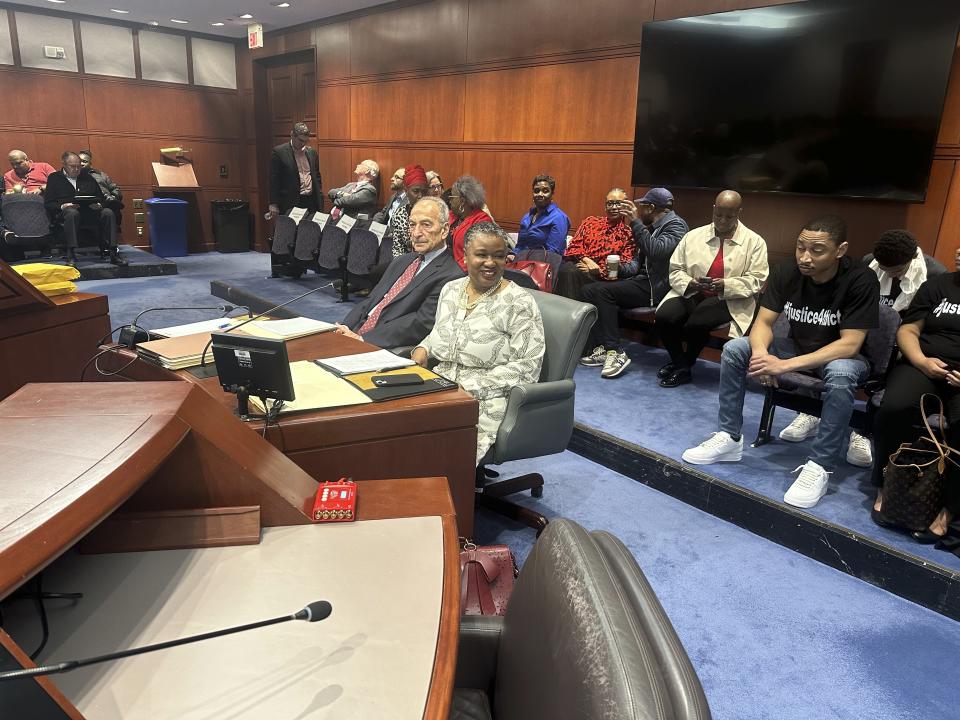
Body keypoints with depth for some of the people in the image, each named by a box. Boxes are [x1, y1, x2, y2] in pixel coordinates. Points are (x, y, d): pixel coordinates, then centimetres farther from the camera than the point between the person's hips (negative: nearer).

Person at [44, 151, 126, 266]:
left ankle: (113, 253, -33)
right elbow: (48, 203, 6)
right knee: (72, 213, -40)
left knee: (108, 213, -27)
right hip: (64, 213, -3)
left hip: (90, 212, 3)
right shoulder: (54, 178, 15)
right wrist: (62, 206, -15)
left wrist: (98, 205, -3)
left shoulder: (88, 178, 25)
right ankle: (71, 255, -44)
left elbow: (101, 198, 21)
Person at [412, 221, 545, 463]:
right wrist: (422, 349, 3)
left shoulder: (519, 302, -7)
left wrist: (471, 388, -17)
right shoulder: (451, 289, 11)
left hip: (486, 401, -6)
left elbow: (526, 365, -12)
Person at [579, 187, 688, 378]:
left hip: (656, 287, -9)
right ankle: (601, 348, -11)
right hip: (642, 280, 9)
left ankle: (616, 353, -22)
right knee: (590, 290, -6)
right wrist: (620, 268, 2)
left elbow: (658, 251, -26)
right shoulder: (653, 227, 21)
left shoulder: (675, 224, -6)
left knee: (603, 291, -24)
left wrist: (635, 223, -23)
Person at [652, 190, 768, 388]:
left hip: (729, 298, -3)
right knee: (664, 317, -25)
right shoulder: (693, 236, 8)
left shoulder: (754, 242, 2)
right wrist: (690, 283, -15)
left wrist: (725, 285, -21)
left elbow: (756, 280, -4)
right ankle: (679, 362, 2)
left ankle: (685, 366, 0)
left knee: (696, 322, -31)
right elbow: (675, 270, 7)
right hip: (691, 293, 3)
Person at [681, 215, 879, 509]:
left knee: (841, 374, -39)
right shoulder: (787, 271, -13)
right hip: (797, 347, 5)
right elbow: (763, 322, -13)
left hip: (841, 356, -4)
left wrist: (785, 365, -39)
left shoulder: (861, 280, -25)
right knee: (734, 349, -15)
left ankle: (819, 466, -27)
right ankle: (729, 438, -8)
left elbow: (849, 345, -29)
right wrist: (760, 352, -38)